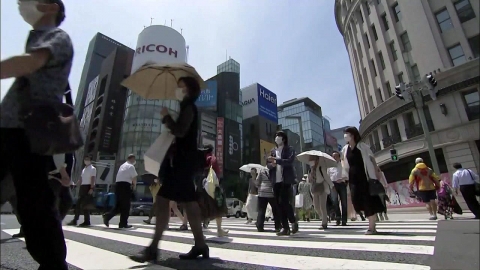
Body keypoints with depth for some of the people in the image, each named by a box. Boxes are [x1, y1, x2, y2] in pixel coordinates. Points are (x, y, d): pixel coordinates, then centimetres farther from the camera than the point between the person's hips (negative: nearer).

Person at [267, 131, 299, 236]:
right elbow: (268, 164, 11)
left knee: (284, 202, -12)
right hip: (276, 181, 5)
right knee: (279, 204, 4)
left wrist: (276, 160, -21)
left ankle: (294, 221, 12)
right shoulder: (273, 151, 17)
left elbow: (289, 161, -14)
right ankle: (285, 228, 12)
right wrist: (272, 164, -11)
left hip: (286, 180, -5)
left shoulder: (290, 149, 2)